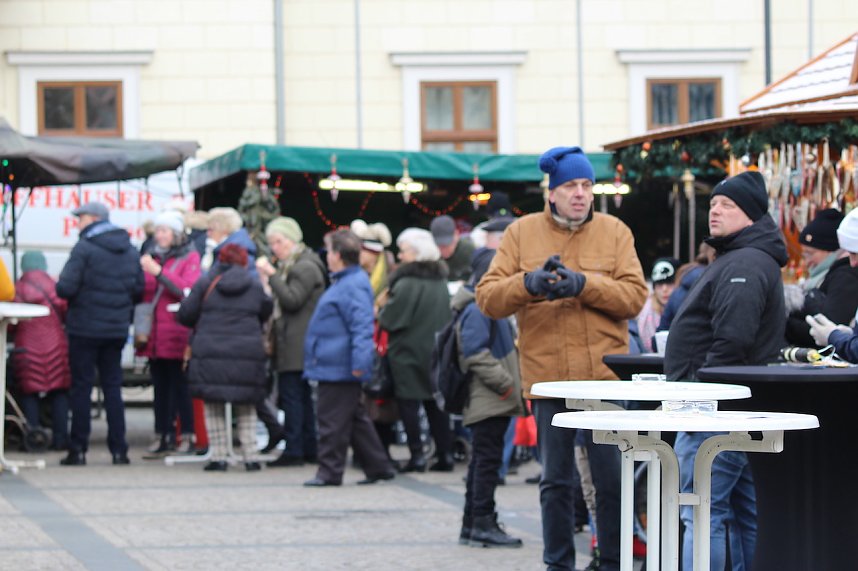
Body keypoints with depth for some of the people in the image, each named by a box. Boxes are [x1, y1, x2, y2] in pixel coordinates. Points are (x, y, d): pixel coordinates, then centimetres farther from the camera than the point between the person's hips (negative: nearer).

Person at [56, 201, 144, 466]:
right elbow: (139, 289, 9)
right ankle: (119, 449, 7)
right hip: (117, 329, 5)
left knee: (81, 387, 0)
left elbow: (66, 288, -17)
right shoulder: (129, 250, 8)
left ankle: (78, 450, 0)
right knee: (113, 387, 10)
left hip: (85, 328, -5)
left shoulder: (84, 248, -12)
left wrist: (61, 285, 5)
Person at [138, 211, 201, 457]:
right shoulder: (152, 255, 16)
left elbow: (188, 289, -14)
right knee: (160, 387, 6)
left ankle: (187, 437, 0)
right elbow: (141, 291, 15)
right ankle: (162, 437, 9)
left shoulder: (190, 257, 1)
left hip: (178, 333, -5)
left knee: (181, 386, -4)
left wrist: (159, 272, -21)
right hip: (155, 333, 5)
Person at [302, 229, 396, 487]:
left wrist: (360, 361, -30)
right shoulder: (345, 282, 15)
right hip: (336, 366, 11)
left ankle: (330, 472, 3)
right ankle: (378, 466, 20)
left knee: (333, 421, -4)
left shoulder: (353, 286, -18)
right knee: (356, 419, 15)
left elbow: (362, 325, -25)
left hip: (338, 367, -11)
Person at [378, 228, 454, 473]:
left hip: (408, 353, -7)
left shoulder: (407, 283, -18)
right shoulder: (441, 281, 8)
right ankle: (444, 454, 11)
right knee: (435, 404, 11)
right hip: (436, 351, 7)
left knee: (409, 402, -1)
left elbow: (390, 319, -18)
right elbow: (448, 315, 17)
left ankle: (416, 455, -4)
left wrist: (380, 313, 2)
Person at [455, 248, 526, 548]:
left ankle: (472, 526, 17)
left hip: (494, 401, 11)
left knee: (483, 461, 13)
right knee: (487, 459, -9)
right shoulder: (475, 311, -14)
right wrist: (506, 384, -21)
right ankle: (483, 523, -7)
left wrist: (514, 384, 17)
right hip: (486, 400, -11)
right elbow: (477, 356, -22)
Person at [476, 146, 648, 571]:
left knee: (613, 480, 3)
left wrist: (583, 284, -17)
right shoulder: (521, 233, 6)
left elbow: (634, 296, -4)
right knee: (556, 481, 9)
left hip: (606, 377, 0)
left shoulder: (614, 232, 6)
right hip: (547, 375, 0)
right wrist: (528, 284, -19)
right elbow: (487, 297, -1)